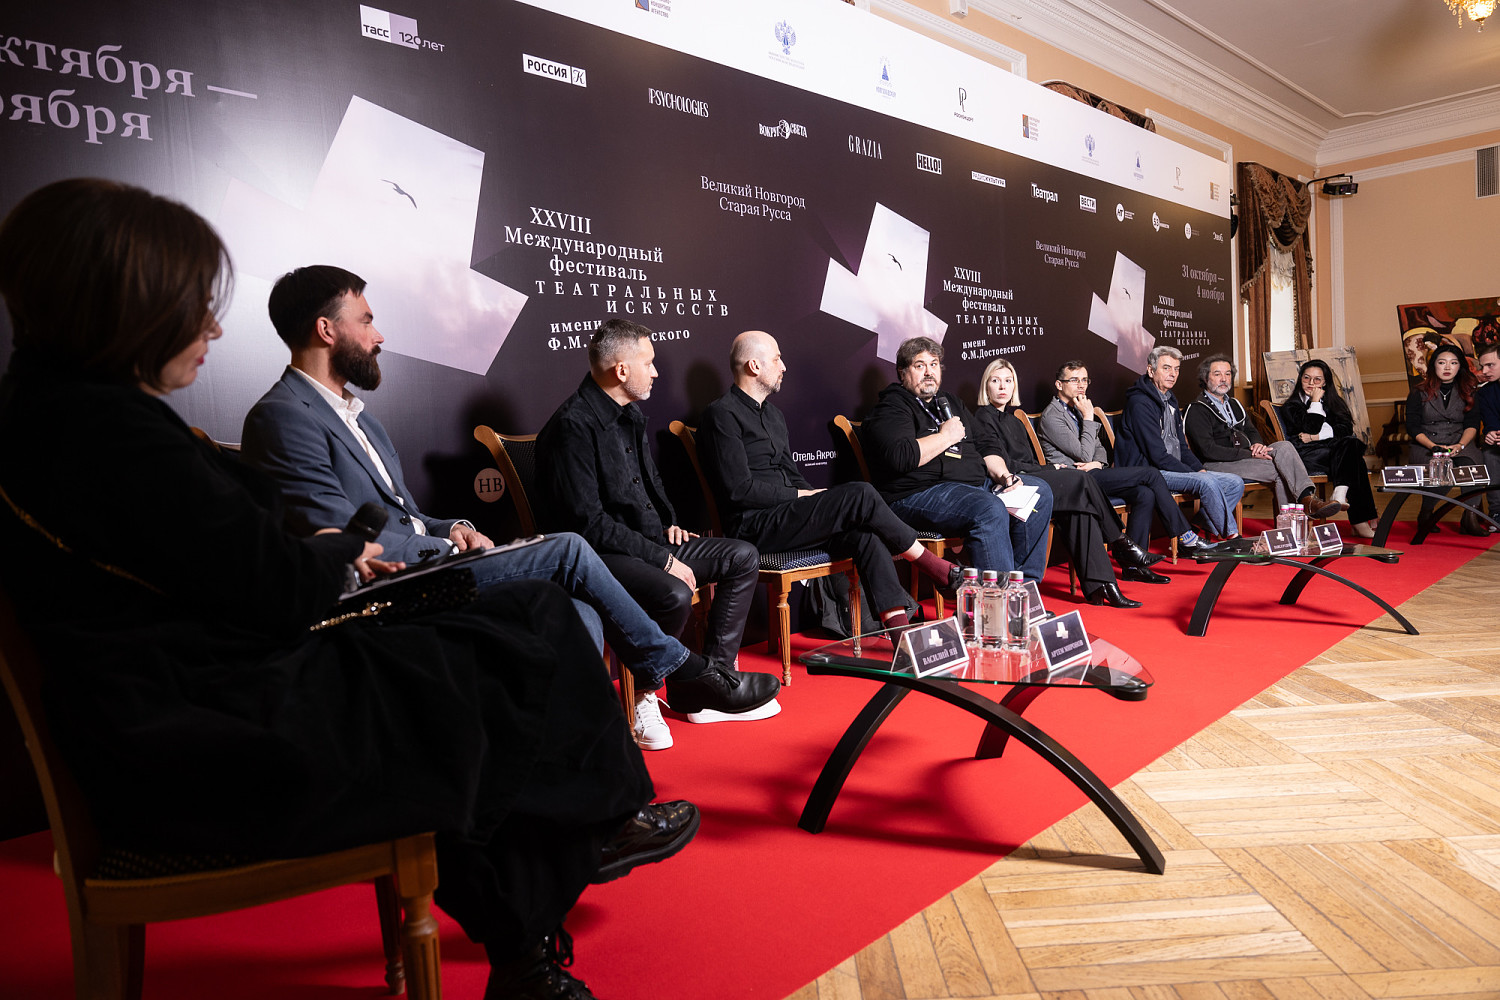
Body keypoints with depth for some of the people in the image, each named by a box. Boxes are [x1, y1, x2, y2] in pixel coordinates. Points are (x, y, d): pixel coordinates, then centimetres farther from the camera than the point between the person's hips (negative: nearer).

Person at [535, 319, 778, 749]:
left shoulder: (630, 414, 13)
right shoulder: (573, 426, -17)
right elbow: (588, 523, -22)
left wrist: (669, 523, 10)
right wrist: (663, 560, -21)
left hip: (649, 542, 10)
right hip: (598, 555, -10)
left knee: (743, 556, 3)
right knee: (674, 595, -36)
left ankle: (714, 678, 0)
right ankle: (642, 695, -8)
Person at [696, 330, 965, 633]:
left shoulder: (773, 414, 23)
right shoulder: (722, 415, -7)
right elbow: (740, 489, -14)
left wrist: (817, 501, 3)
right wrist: (802, 495, -8)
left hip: (787, 516, 8)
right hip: (755, 526, -8)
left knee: (864, 533, -20)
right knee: (860, 495, -20)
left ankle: (897, 622, -24)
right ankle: (934, 566, -5)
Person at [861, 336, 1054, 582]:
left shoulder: (950, 402, 24)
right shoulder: (891, 408, -4)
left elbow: (984, 445, 25)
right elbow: (900, 457, -23)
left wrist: (1003, 474, 6)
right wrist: (945, 436, -10)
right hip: (918, 493, -10)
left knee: (1039, 492, 3)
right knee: (990, 509, -33)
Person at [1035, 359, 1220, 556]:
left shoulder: (1077, 410, 21)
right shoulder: (1051, 416, -8)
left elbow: (1099, 447, 23)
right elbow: (1084, 454, -14)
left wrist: (1097, 463, 0)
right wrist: (1088, 418, -11)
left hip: (1092, 473, 8)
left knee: (1145, 494, -17)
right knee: (1152, 474, -13)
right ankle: (1186, 538, -6)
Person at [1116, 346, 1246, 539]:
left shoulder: (1170, 401, 19)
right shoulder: (1139, 403, -13)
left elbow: (1181, 447, 22)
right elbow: (1157, 455, -18)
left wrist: (1200, 469, 4)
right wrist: (1193, 473, -16)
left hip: (1175, 469, 10)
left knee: (1236, 483, -1)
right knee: (1206, 482, -30)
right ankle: (1232, 536, -19)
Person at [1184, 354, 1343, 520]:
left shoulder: (1234, 404, 24)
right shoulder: (1197, 410, -4)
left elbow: (1251, 431, 24)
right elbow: (1208, 450, -15)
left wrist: (1257, 444, -3)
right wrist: (1250, 454, -19)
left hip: (1246, 456, 7)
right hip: (1218, 465, -7)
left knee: (1284, 446, -21)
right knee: (1281, 470, -25)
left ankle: (1308, 497, -33)